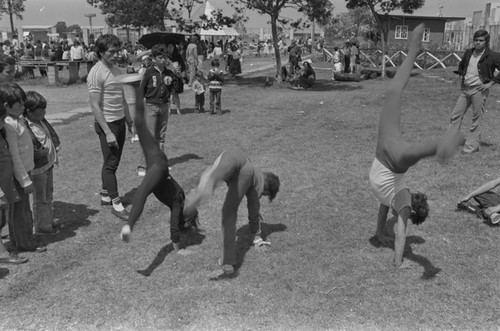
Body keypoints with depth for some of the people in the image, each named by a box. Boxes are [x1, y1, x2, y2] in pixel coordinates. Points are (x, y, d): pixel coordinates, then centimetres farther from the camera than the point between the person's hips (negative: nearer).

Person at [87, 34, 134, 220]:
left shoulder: (116, 70, 10)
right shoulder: (96, 73, -15)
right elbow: (95, 106, -18)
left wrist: (129, 121, 17)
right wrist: (107, 132, -21)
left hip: (120, 122, 8)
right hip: (107, 123, -8)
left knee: (114, 162, 15)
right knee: (110, 164, -1)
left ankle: (105, 196, 27)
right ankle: (115, 203, 6)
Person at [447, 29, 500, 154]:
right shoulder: (468, 53, 10)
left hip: (479, 90, -6)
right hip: (465, 89, 6)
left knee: (477, 119, 0)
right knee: (456, 115, 5)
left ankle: (472, 145, 7)